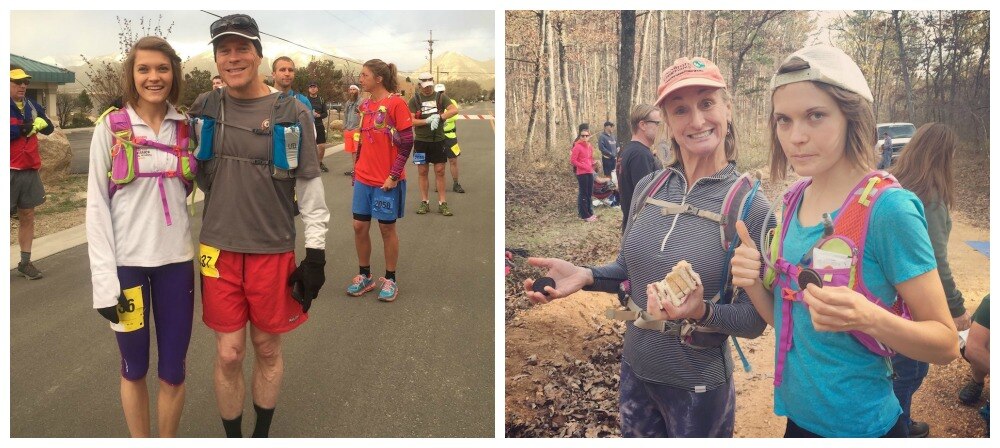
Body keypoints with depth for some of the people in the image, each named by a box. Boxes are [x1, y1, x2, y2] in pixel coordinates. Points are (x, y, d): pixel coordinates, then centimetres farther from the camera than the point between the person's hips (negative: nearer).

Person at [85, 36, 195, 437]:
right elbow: (97, 203, -6)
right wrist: (104, 277, -10)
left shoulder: (187, 127, 3)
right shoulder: (111, 127, -4)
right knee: (134, 368, 12)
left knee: (173, 371, 9)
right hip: (126, 261, -2)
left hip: (176, 259, 2)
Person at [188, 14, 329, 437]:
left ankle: (263, 433, 31)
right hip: (218, 249, 2)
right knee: (228, 354, 6)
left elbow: (310, 188, -3)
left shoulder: (292, 113, -5)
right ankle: (232, 436, 26)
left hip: (273, 251, -1)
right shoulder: (202, 109, 3)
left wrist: (315, 255, -5)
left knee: (267, 349, 11)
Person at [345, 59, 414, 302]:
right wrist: (356, 169, 12)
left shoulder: (396, 103, -11)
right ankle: (364, 276, 24)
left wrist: (393, 175, -16)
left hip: (387, 181, -6)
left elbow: (406, 143, -13)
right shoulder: (365, 105, 9)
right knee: (359, 226, 8)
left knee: (387, 228, 5)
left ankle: (390, 280, 20)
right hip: (364, 179, 6)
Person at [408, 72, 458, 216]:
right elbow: (410, 121, -6)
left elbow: (454, 109, -12)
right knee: (423, 172, 5)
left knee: (440, 171, 1)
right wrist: (428, 121, -18)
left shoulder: (440, 97, 3)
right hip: (421, 141, 0)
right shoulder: (415, 100, 2)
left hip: (438, 140, 0)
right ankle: (424, 203, 13)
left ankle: (442, 203, 5)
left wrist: (439, 117, -23)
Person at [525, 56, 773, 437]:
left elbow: (754, 321, -11)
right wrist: (586, 276, -10)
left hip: (699, 387, -4)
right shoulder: (648, 188, -4)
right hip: (634, 370, 4)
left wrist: (702, 311, -30)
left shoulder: (750, 208, -17)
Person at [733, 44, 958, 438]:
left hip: (860, 427, -6)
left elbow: (946, 344, -13)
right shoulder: (795, 199, -2)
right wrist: (755, 284, -12)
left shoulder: (888, 208, -19)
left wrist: (869, 318, -31)